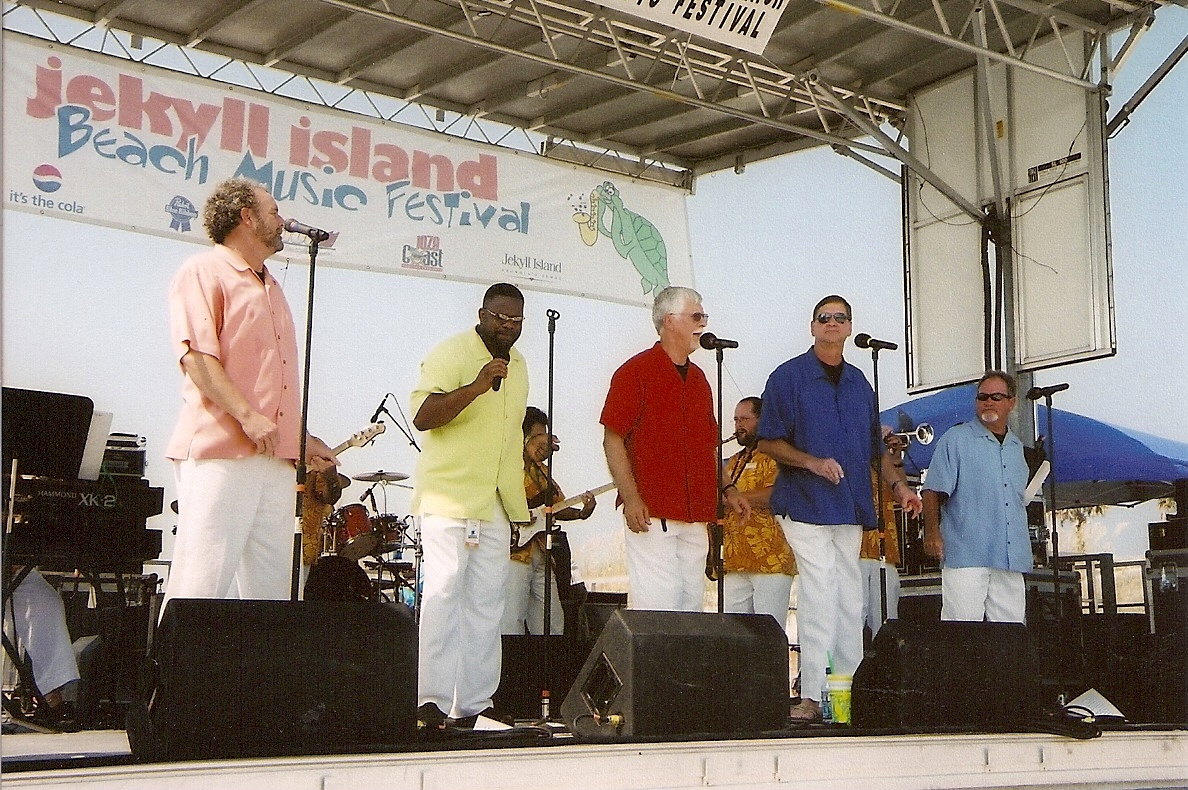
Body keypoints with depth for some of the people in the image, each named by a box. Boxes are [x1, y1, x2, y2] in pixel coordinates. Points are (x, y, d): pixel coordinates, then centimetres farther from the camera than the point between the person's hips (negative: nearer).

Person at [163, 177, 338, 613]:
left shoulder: (271, 288, 27)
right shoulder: (204, 272, 2)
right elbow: (195, 355, -12)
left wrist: (301, 438, 21)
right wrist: (247, 416, -20)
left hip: (276, 459, 8)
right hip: (220, 453, -8)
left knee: (271, 586, 4)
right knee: (203, 581, -11)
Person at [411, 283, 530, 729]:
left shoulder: (518, 364, 18)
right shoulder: (451, 354, -7)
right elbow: (422, 417, -19)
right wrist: (476, 387, -28)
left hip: (497, 503, 8)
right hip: (449, 496, -7)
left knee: (486, 604, 6)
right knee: (443, 592, -13)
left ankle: (473, 705, 9)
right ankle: (432, 701, -11)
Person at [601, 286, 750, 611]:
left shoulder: (698, 378, 19)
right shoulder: (636, 371, -4)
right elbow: (613, 439, -8)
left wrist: (727, 490, 15)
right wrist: (631, 498, -17)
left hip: (695, 516, 7)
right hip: (650, 514, -7)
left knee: (691, 604, 7)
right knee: (657, 608, -10)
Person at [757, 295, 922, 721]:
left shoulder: (859, 382, 17)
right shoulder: (788, 376, 0)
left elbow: (874, 446, 23)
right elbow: (767, 441, -4)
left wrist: (898, 482, 9)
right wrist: (812, 462, -17)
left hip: (850, 504, 6)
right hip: (804, 502, -6)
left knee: (849, 594, 6)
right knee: (819, 586, -14)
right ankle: (812, 694, -13)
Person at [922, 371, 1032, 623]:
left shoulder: (1017, 447, 20)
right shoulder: (955, 439, 1)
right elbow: (933, 491, -5)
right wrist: (932, 532, -15)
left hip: (1011, 557, 6)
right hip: (965, 553, -6)